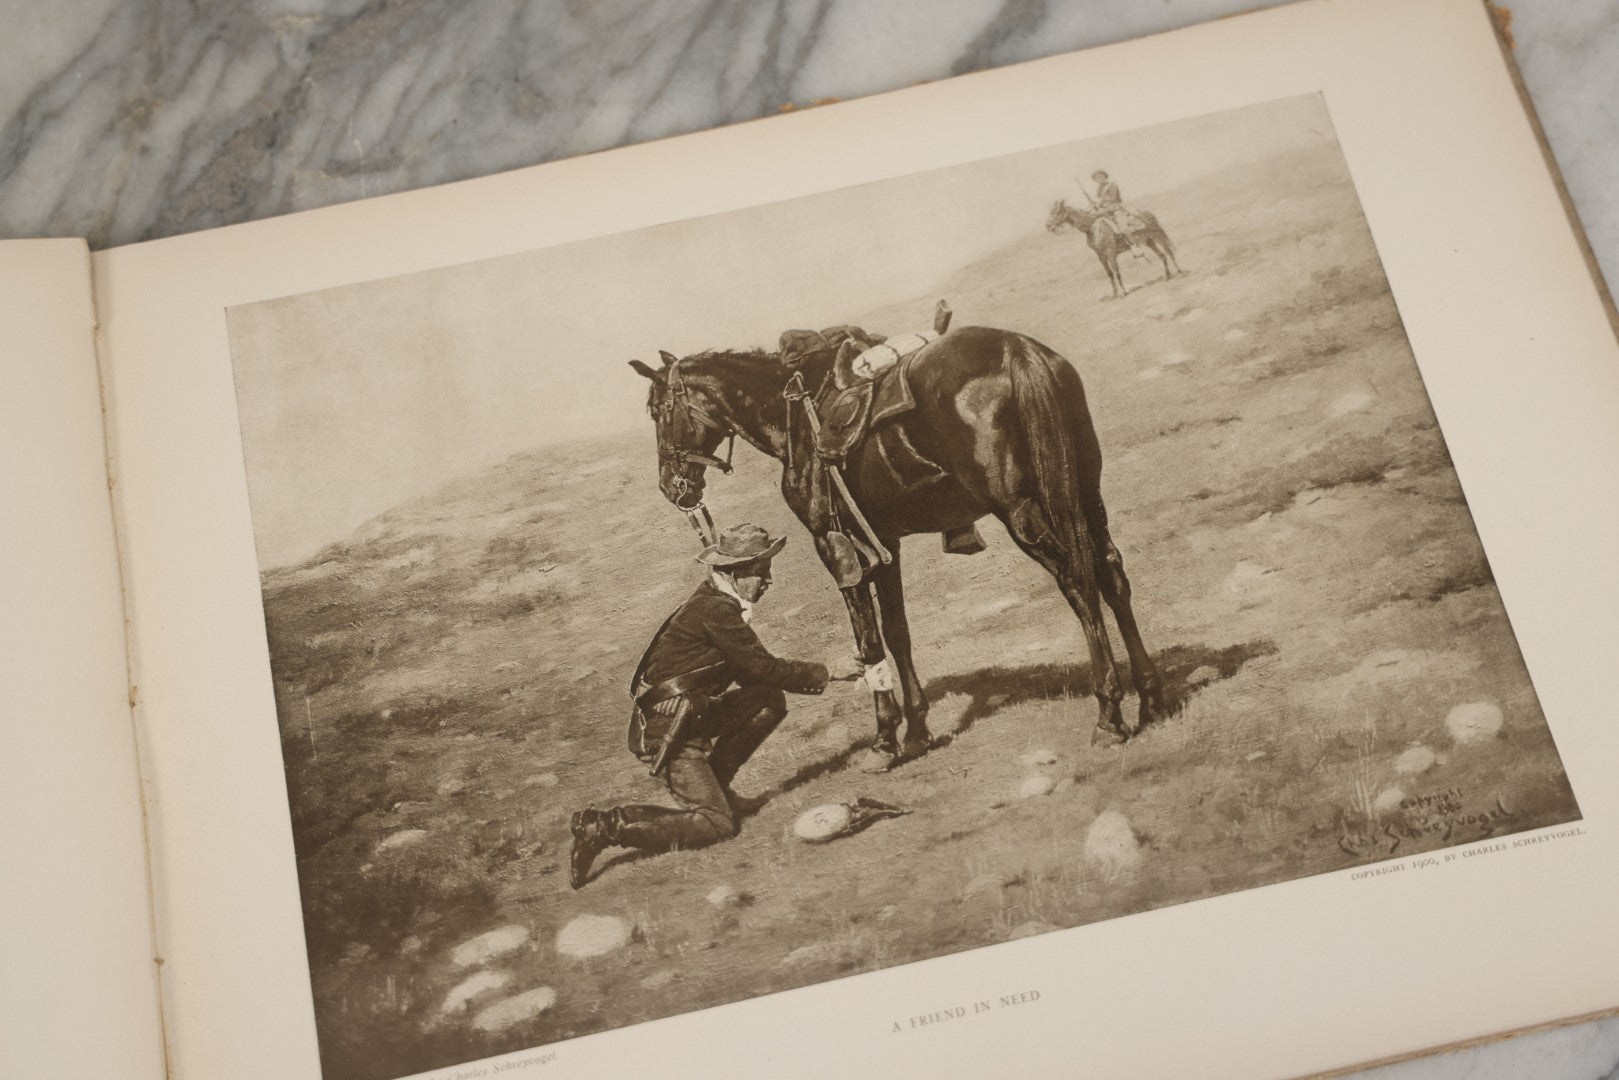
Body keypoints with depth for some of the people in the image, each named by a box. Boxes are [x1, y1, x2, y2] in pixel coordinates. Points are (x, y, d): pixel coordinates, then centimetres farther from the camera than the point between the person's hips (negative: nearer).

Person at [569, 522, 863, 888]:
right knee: (718, 824, -12)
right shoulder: (716, 611, -19)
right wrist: (827, 672, -7)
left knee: (770, 701, 5)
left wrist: (818, 676, 8)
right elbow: (766, 669, -18)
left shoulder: (716, 604, 11)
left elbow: (756, 671, 16)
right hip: (664, 730, -10)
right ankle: (606, 827, -9)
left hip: (690, 716, 10)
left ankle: (712, 785, 12)